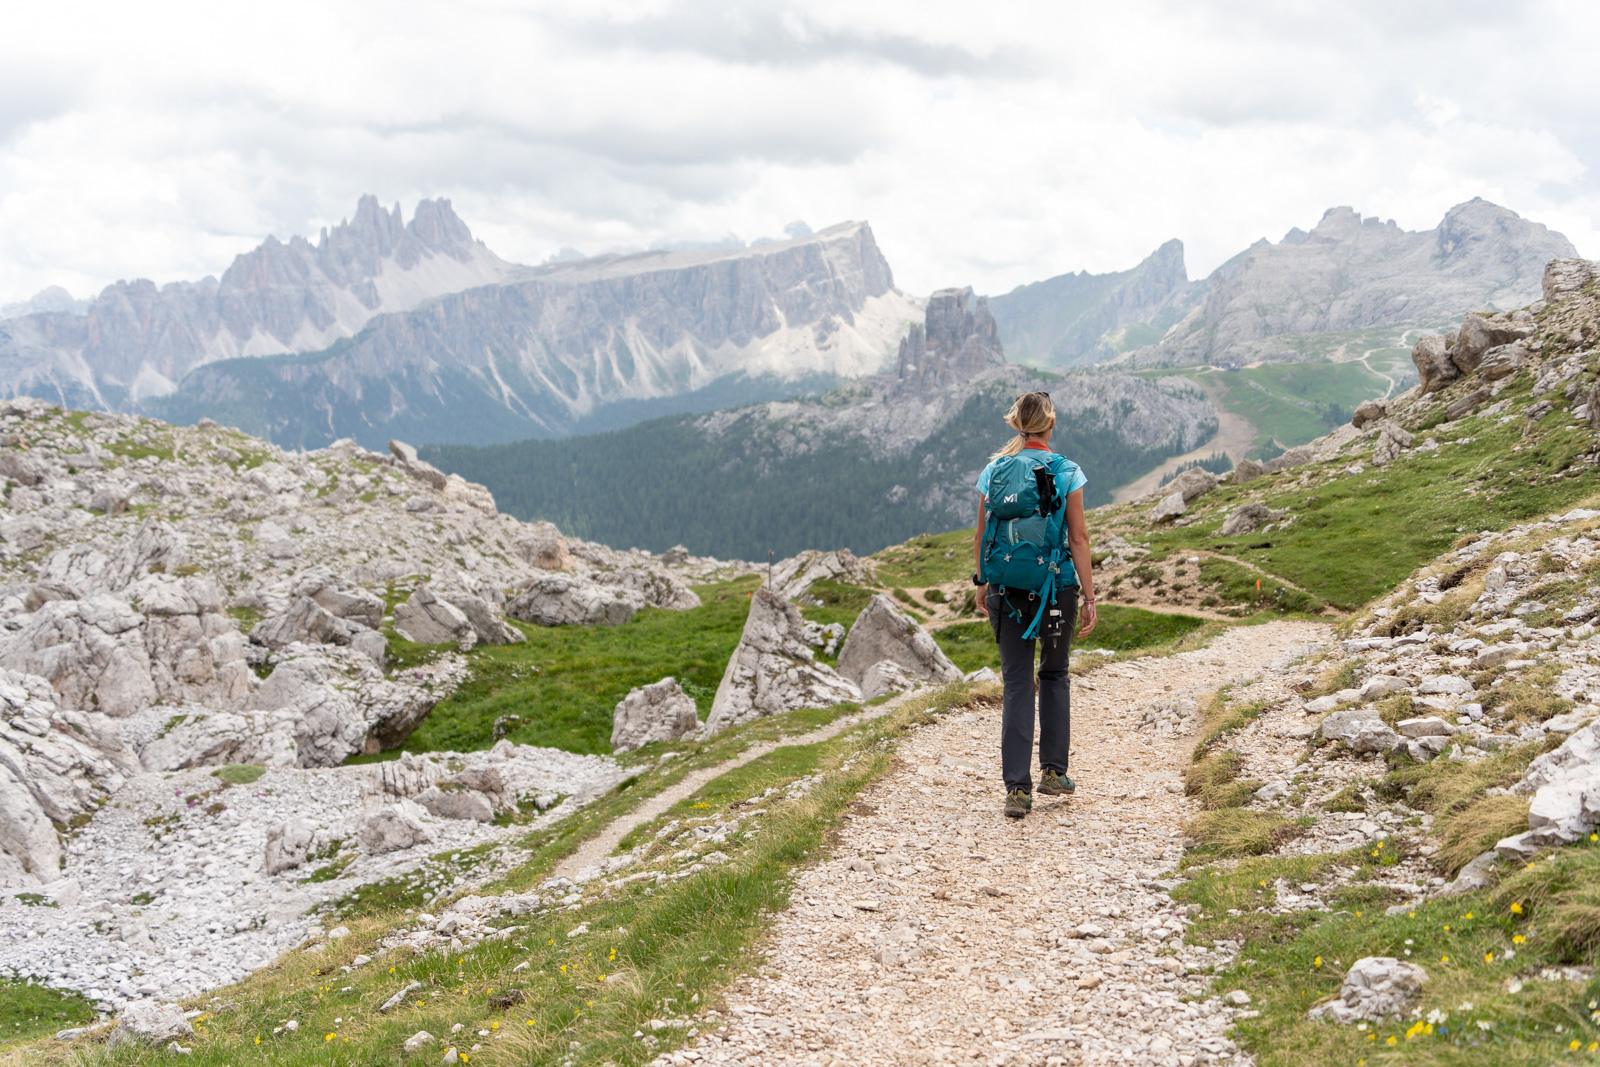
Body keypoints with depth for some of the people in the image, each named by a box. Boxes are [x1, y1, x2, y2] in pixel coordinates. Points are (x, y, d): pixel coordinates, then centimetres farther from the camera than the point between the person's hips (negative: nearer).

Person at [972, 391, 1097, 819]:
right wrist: (1089, 597, -3)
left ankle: (1017, 788, -3)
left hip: (1008, 589, 1)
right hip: (1057, 586, -1)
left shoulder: (994, 472, 1)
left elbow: (981, 536, 5)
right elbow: (1079, 538, -7)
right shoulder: (1066, 472, -5)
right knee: (1055, 674, 20)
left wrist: (982, 584, 18)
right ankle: (1054, 771, 19)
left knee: (1017, 684, 4)